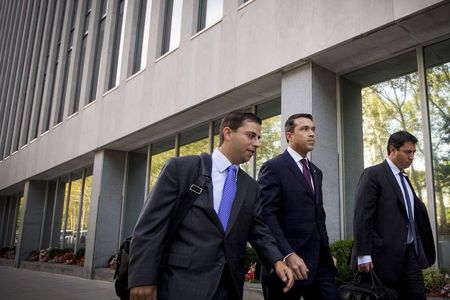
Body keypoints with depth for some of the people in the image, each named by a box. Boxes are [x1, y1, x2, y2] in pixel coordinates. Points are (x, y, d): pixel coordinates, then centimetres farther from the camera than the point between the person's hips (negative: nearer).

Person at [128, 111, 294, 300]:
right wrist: (143, 279, -13)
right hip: (183, 283, -5)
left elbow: (258, 231, 10)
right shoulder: (180, 167, -4)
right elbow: (150, 225, -7)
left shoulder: (250, 186, 11)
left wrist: (277, 261, -8)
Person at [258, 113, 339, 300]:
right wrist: (288, 254, -23)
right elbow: (266, 215, -16)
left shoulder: (316, 172, 19)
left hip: (319, 260, 7)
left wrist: (327, 251, 15)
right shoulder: (273, 167, -7)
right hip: (288, 259, -7)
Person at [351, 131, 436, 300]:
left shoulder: (404, 178, 17)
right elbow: (362, 216, -14)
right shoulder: (373, 174, -7)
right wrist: (363, 255, -19)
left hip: (410, 253, 7)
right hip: (386, 254, -7)